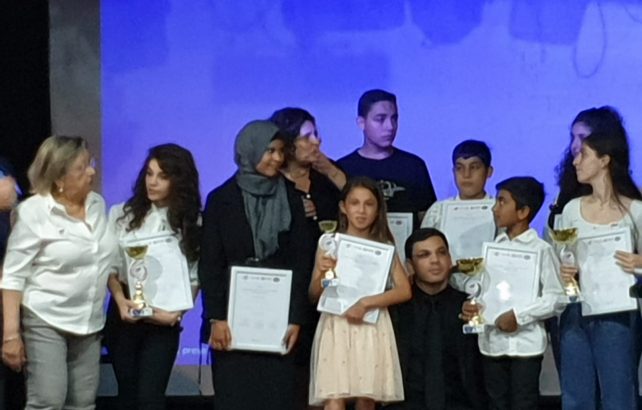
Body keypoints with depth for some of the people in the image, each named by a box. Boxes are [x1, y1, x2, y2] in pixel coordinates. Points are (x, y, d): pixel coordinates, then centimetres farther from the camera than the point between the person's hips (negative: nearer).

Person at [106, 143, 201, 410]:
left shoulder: (192, 223, 0)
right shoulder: (123, 214, 3)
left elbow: (194, 276, 0)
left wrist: (176, 313, -13)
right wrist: (120, 300, -12)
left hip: (164, 320, -2)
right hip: (124, 313, 2)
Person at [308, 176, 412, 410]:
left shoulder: (384, 247, 6)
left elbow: (404, 291, -4)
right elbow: (314, 294, 8)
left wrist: (366, 303, -15)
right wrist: (322, 273, -13)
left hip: (371, 328, 1)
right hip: (336, 326, -1)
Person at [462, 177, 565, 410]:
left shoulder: (540, 250, -7)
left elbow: (555, 298, -11)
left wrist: (519, 316, -18)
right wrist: (472, 306, -6)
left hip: (525, 343, -6)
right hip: (492, 341, 6)